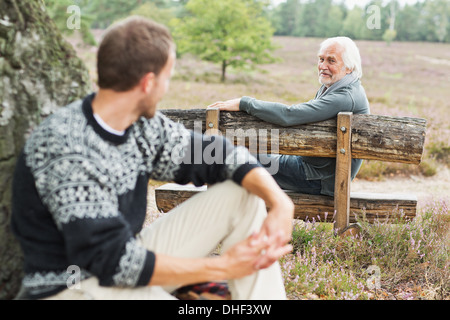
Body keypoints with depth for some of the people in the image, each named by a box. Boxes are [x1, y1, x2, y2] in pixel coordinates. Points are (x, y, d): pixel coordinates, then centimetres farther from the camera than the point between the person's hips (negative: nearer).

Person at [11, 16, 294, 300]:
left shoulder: (142, 124, -3)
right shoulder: (67, 151, -25)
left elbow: (215, 154, 6)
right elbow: (116, 262, -27)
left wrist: (280, 203, -11)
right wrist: (223, 267, -23)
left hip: (128, 255, 9)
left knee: (245, 195, 1)